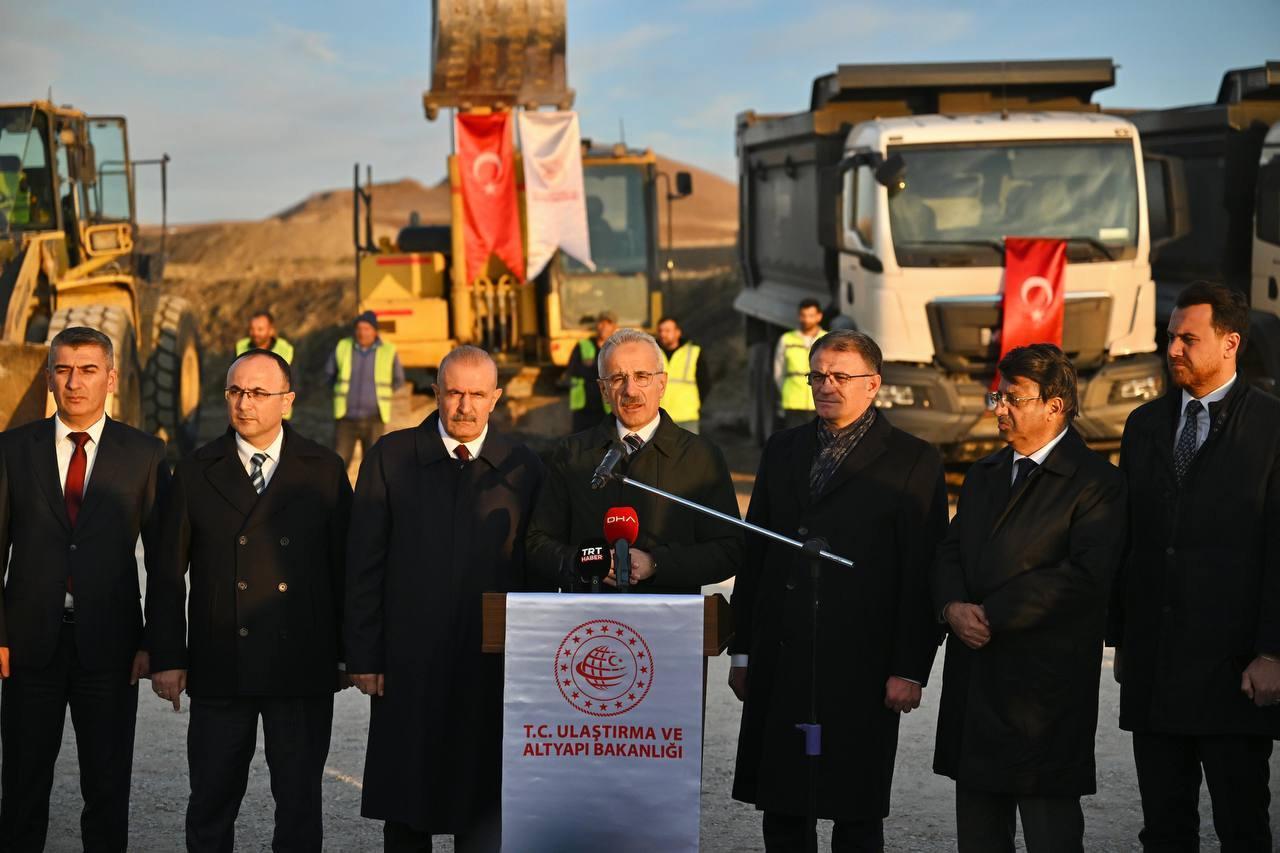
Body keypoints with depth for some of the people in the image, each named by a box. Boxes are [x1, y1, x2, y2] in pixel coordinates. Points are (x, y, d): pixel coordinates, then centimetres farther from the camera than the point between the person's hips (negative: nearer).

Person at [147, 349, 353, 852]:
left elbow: (346, 565, 5)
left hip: (302, 672, 0)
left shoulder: (324, 471, 3)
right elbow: (168, 574, 5)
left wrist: (349, 653, 2)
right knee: (210, 805, 7)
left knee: (300, 802, 7)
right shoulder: (196, 473, 4)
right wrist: (166, 658, 0)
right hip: (219, 672, 0)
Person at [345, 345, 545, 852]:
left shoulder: (523, 468, 4)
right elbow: (363, 564, 1)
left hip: (492, 667, 0)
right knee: (403, 809, 8)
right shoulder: (391, 458, 2)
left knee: (482, 811, 4)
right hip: (408, 664, 0)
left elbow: (539, 571, 6)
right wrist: (363, 657, -4)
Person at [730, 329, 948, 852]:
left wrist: (910, 670, -11)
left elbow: (923, 574, -6)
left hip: (859, 668, -4)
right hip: (779, 665, 5)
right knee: (782, 810, 8)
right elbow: (754, 555, 14)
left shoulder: (913, 462, -2)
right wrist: (742, 651, 10)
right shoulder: (782, 450, 13)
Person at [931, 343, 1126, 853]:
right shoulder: (984, 476, 17)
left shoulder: (1096, 482, -9)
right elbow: (950, 555, 15)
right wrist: (954, 607, -8)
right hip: (974, 679, 7)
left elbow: (1086, 576, -19)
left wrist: (991, 615, -16)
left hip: (1045, 689, -7)